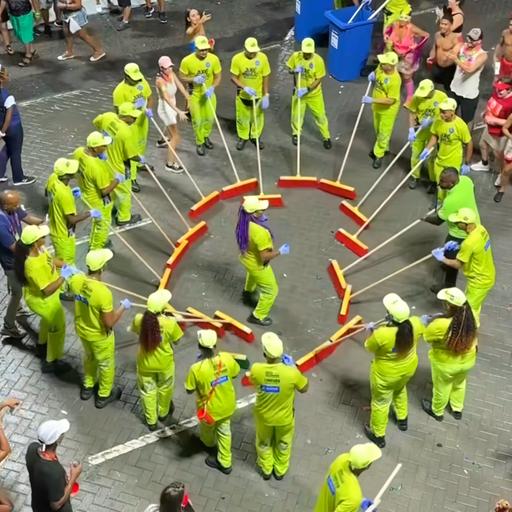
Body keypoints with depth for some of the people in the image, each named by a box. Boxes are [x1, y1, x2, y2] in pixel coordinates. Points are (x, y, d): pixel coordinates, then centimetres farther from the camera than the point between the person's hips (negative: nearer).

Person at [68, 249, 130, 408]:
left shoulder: (75, 280, -21)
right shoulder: (103, 293, -40)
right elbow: (109, 323, -29)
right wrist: (123, 307, -15)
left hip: (82, 329, 6)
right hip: (100, 336, -6)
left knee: (89, 357, 34)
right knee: (106, 364, 23)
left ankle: (87, 387, 56)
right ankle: (104, 395, 45)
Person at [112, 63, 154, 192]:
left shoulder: (142, 82, -8)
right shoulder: (120, 90, -26)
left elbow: (150, 97, 2)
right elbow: (119, 111, -21)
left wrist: (149, 109, -18)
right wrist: (133, 106, -34)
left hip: (142, 119, 7)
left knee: (142, 143, 28)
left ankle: (140, 163, 55)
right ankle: (131, 179, 7)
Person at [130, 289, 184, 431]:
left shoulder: (139, 319, -26)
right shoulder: (170, 323, -31)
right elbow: (176, 341, -12)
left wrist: (149, 314, 3)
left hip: (145, 364, 1)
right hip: (164, 364, -1)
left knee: (148, 392, 25)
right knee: (164, 388, 30)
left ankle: (151, 421, 44)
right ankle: (163, 413, 55)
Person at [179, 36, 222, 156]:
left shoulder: (214, 59, -17)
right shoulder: (187, 61, -22)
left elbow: (218, 76, -6)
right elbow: (182, 77, -10)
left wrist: (212, 88, -24)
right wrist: (194, 79, -28)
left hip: (209, 94, 2)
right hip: (195, 95, -2)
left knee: (210, 118, 17)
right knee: (197, 120, 7)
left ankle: (206, 136, 46)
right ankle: (199, 143, 29)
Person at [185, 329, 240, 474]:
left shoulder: (196, 368, -34)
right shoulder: (227, 358, -24)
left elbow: (189, 390, -17)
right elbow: (235, 373, -2)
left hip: (210, 408, -3)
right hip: (227, 405, 3)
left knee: (207, 428, 32)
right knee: (224, 431, 27)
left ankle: (209, 443, 64)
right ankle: (225, 463, 43)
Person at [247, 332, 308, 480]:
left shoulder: (256, 369, -31)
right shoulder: (291, 372, -35)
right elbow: (304, 389, -13)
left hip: (264, 416, 1)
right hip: (284, 417, -1)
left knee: (263, 443, 31)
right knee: (283, 445, 30)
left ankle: (266, 470, 53)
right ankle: (280, 471, 52)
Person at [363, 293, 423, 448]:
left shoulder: (381, 334, -39)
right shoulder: (415, 324, -27)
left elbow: (369, 347, -16)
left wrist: (371, 331, 1)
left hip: (386, 374, -5)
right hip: (408, 368, 5)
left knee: (381, 402, 21)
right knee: (400, 389, 36)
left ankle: (378, 435, 42)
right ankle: (402, 420, 59)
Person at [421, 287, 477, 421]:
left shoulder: (441, 325, -39)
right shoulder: (470, 316, -21)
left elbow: (427, 336, -18)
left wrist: (427, 322, 0)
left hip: (446, 364, -5)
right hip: (467, 360, 5)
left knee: (442, 388, 24)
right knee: (459, 384, 32)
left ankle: (437, 411, 50)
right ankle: (457, 409, 55)